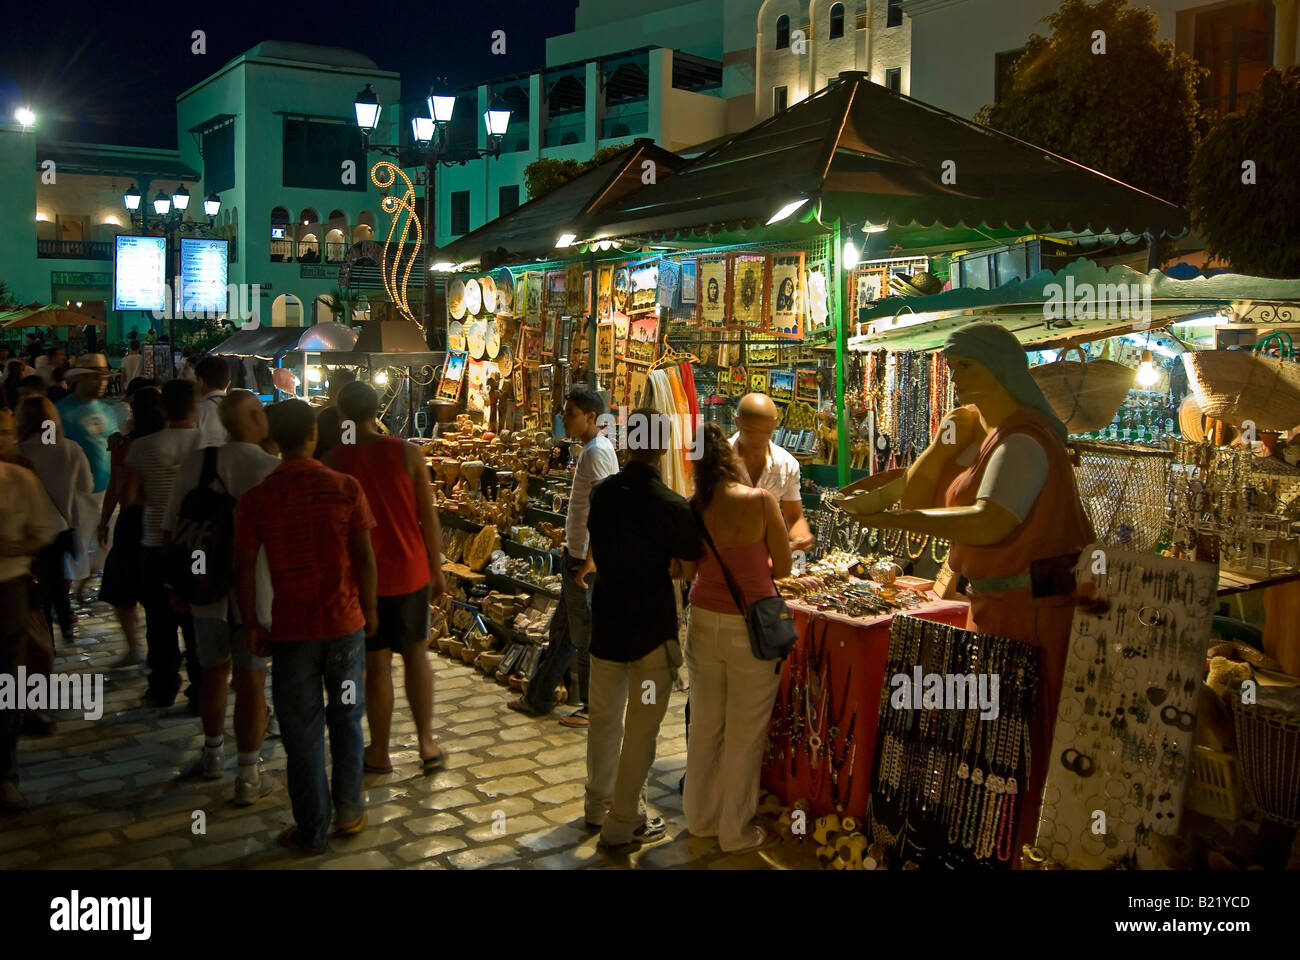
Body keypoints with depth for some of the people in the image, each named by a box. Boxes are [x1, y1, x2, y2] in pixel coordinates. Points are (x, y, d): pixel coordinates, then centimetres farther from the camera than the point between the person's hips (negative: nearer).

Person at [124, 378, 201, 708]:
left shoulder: (143, 447, -6)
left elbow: (129, 496, -5)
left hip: (156, 547, 1)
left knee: (161, 622, 13)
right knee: (198, 623, 7)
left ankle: (163, 689, 23)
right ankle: (201, 693, 11)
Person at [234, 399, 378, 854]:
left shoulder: (256, 497, -7)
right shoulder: (345, 487, -8)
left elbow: (244, 569, -5)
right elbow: (364, 557, -6)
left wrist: (252, 626, 7)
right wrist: (370, 611, 7)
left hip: (290, 629, 0)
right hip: (344, 622, 1)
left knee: (302, 730, 10)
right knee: (347, 716, 19)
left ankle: (312, 830, 19)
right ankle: (349, 810, 30)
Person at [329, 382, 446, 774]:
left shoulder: (335, 460, -8)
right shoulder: (407, 452, -7)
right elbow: (428, 516, -4)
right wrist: (437, 569, 7)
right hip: (410, 570, 1)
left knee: (377, 664, 9)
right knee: (416, 653, 17)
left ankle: (379, 753, 21)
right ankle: (426, 743, 19)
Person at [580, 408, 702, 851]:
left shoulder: (602, 493, -4)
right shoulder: (670, 506, -19)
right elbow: (695, 557, -4)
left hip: (607, 622, 5)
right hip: (651, 628, -5)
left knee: (604, 718, 19)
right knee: (641, 730, 6)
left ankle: (599, 805, 36)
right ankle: (623, 824, 15)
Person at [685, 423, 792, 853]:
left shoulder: (695, 507, -4)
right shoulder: (760, 500, -15)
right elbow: (783, 567, -6)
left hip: (705, 621, 4)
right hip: (749, 625, -4)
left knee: (704, 725, 18)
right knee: (744, 732, 9)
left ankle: (701, 816, 33)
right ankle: (736, 831, 21)